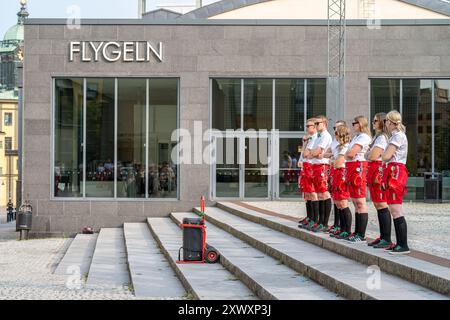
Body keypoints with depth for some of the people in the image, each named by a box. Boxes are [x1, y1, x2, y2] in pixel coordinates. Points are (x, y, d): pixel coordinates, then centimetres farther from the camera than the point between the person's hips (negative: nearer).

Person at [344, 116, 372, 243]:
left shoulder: (364, 137, -10)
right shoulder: (356, 137, 20)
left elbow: (351, 153, -18)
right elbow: (349, 154, 18)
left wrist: (347, 153, 0)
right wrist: (349, 154, -1)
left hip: (358, 168, -10)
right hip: (351, 168, 10)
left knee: (360, 202, -9)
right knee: (355, 202, 11)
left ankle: (362, 235, -9)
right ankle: (356, 232, 17)